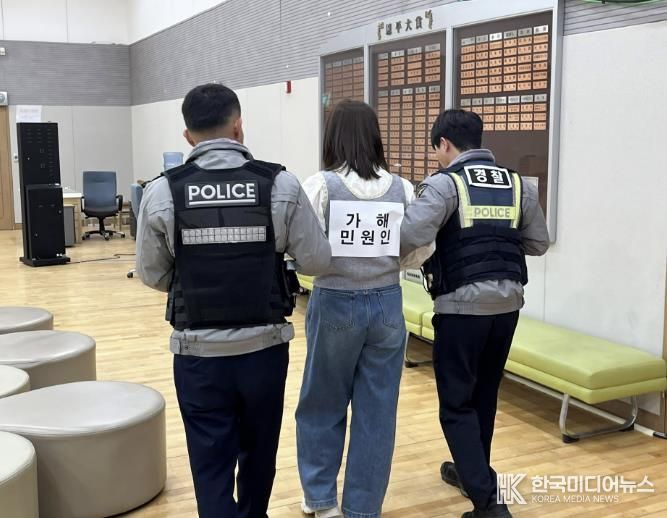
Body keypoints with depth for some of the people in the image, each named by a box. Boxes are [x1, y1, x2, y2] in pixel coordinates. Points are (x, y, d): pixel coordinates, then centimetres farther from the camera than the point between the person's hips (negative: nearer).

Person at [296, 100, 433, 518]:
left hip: (335, 304, -2)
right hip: (387, 304, 2)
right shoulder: (401, 188, 0)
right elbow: (422, 251, 2)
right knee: (377, 410, 11)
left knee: (323, 404, 16)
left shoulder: (322, 185, -9)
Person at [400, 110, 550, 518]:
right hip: (508, 303, 6)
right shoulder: (519, 185, 7)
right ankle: (473, 472, 37)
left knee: (457, 403, 4)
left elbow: (410, 236, -20)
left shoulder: (444, 183, -9)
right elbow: (539, 244, 12)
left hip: (462, 306, -6)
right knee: (485, 394, 21)